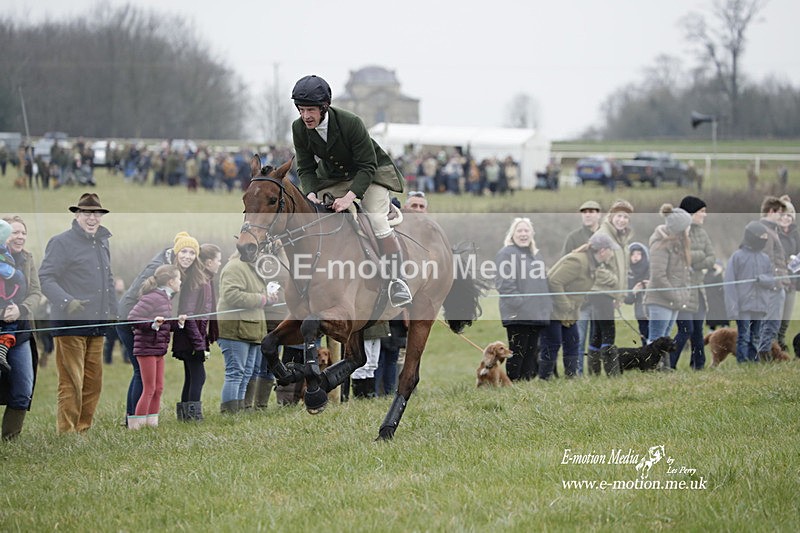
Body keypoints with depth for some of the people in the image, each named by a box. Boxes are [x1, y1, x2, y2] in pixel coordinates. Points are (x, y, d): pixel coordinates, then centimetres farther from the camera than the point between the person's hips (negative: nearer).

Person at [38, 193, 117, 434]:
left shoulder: (103, 242, 18)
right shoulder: (62, 242, -5)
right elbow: (45, 278, -12)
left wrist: (113, 310, 23)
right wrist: (67, 301, -25)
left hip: (97, 323, 7)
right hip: (70, 323, -7)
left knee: (93, 382, 9)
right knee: (71, 383, -8)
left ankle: (83, 430, 18)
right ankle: (66, 433, -4)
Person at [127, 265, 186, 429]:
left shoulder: (166, 299, 12)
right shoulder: (152, 298, -17)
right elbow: (132, 318, -21)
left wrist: (177, 322, 2)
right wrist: (153, 324, -29)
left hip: (159, 350, 9)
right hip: (147, 348, -9)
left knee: (158, 389, 12)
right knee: (149, 389, -5)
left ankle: (152, 424, 19)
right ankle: (136, 427, -1)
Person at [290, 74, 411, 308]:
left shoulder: (350, 123, -32)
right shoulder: (299, 129, -17)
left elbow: (367, 166, -28)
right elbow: (305, 168, -8)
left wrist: (350, 197, -40)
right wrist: (311, 194, -27)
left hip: (369, 173, -5)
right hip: (332, 178, 5)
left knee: (377, 221, -22)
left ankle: (397, 280, -12)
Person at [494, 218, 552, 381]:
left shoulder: (536, 254, 20)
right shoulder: (506, 254, -6)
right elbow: (505, 283, -14)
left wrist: (547, 305, 15)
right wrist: (518, 303, -20)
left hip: (536, 313, 8)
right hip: (518, 315, -8)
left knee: (531, 353, 9)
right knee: (517, 353, -6)